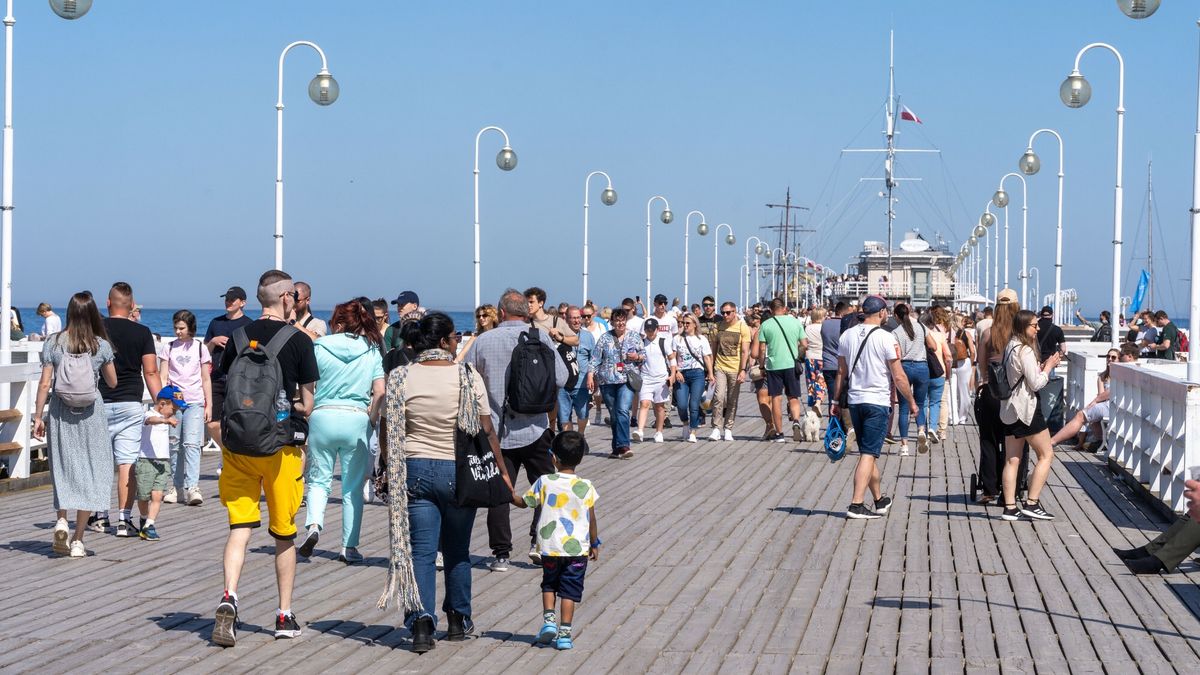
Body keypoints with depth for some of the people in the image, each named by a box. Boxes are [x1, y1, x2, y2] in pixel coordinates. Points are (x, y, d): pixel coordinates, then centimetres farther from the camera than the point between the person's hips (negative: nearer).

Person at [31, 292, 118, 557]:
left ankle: (61, 520, -3)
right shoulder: (101, 345, -2)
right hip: (91, 414, -1)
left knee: (63, 468, 17)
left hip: (60, 411, 1)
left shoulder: (54, 343, -2)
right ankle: (78, 540, 5)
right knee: (89, 471, 6)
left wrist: (38, 416, 4)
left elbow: (44, 383, -2)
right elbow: (112, 382, 8)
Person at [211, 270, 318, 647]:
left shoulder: (238, 337, 5)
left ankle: (228, 598, -20)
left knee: (240, 527, 3)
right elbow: (307, 405, -4)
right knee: (284, 534, 10)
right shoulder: (298, 340, -6)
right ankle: (285, 616, 18)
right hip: (280, 446, -2)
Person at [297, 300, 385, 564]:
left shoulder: (320, 346, 2)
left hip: (323, 416, 0)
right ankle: (349, 547, 8)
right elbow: (380, 392, -2)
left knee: (318, 479, 13)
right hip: (357, 419, 1)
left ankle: (313, 524, -12)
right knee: (353, 486, 7)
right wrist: (372, 419, 7)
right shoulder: (372, 351, 5)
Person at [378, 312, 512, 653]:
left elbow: (387, 435, 0)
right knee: (457, 550, 16)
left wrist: (391, 470, 15)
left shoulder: (400, 379, -3)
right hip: (458, 471, 0)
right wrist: (503, 471, 4)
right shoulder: (468, 377, -8)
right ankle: (458, 620, 27)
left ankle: (421, 619, -16)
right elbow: (487, 430, -5)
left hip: (414, 471, 0)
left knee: (421, 551, 1)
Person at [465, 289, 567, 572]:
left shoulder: (483, 341, -1)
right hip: (534, 429, -1)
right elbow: (561, 379, -7)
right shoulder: (540, 337, -5)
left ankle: (501, 554, 5)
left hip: (496, 430, 1)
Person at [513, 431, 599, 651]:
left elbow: (524, 502, 7)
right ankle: (564, 633, 3)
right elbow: (592, 519, 1)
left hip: (550, 548, 0)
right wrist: (594, 544, 13)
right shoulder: (585, 486, -4)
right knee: (570, 590, 5)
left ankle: (549, 619, 4)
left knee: (549, 585, 21)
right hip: (578, 548, 0)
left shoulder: (544, 482, -5)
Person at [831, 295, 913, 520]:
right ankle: (856, 504, -13)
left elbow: (841, 372, 10)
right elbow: (898, 377, -10)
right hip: (877, 402, -6)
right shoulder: (886, 338, -11)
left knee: (868, 452, 16)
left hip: (854, 400, 6)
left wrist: (836, 401, 16)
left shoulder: (847, 335, 5)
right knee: (868, 454, -6)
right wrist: (911, 402, 1)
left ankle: (879, 500, 30)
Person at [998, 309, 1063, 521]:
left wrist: (1043, 366, 12)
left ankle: (1010, 507, 2)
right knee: (1046, 454, 0)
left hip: (1009, 408, 9)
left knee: (1012, 459, 5)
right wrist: (1049, 366, -3)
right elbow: (1036, 384, -16)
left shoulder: (1010, 347, 13)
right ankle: (1031, 503, -3)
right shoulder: (1025, 350, -15)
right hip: (1026, 408, -9)